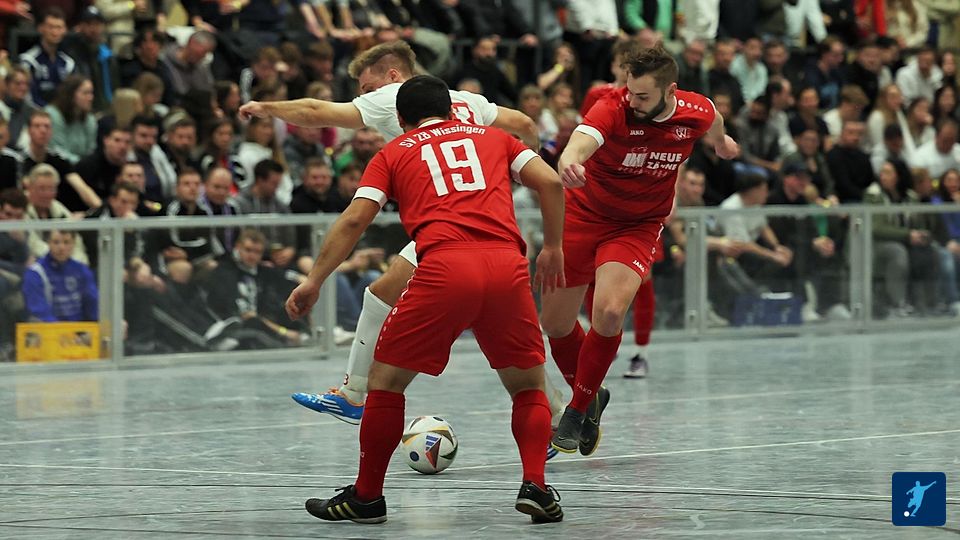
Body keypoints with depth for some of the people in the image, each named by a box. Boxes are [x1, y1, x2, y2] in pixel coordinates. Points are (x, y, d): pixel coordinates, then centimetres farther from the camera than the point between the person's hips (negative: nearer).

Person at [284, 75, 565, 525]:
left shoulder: (393, 153, 21)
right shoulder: (492, 137, 26)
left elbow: (354, 221, 10)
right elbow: (549, 183, 15)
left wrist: (313, 282, 12)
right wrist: (552, 248, 25)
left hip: (443, 268, -2)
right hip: (507, 267, 2)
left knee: (385, 381, 15)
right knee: (529, 387, 19)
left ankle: (366, 496, 18)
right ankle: (535, 486, 2)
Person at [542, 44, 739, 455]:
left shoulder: (697, 112, -15)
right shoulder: (614, 109, -26)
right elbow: (578, 144, -47)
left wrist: (722, 142, 35)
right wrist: (568, 164, -71)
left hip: (638, 226, 0)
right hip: (583, 215, 0)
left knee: (610, 311, -23)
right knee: (555, 322, 6)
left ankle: (578, 411, -4)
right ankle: (589, 394, 34)